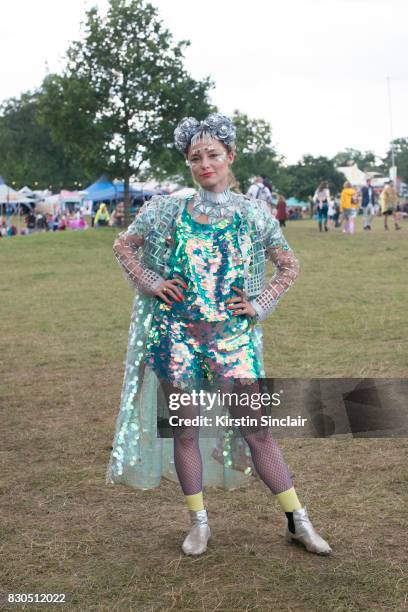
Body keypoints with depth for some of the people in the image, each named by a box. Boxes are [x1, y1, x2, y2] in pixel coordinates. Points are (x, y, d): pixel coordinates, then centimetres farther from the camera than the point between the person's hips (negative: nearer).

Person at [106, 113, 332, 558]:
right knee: (184, 430, 7)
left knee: (256, 428, 1)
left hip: (232, 332, -1)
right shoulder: (166, 210, 3)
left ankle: (298, 521, 13)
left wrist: (260, 304, 1)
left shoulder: (253, 214, 3)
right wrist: (150, 283, 1)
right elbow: (122, 245, 13)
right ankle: (198, 523, 23)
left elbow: (289, 267, 12)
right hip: (174, 332, 1)